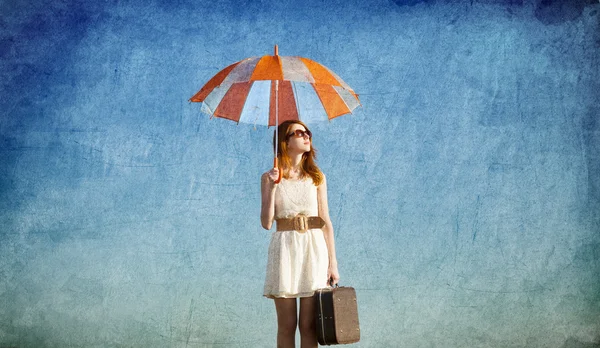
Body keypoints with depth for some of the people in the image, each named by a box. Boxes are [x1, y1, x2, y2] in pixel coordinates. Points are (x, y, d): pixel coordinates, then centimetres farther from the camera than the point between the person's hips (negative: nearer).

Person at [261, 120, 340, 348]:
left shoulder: (316, 177, 8)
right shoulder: (270, 178, 4)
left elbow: (326, 221, 6)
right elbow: (266, 223, -3)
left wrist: (332, 262, 2)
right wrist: (272, 188, -14)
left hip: (314, 249, 1)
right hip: (284, 249, -1)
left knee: (308, 324, 1)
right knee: (286, 325, 3)